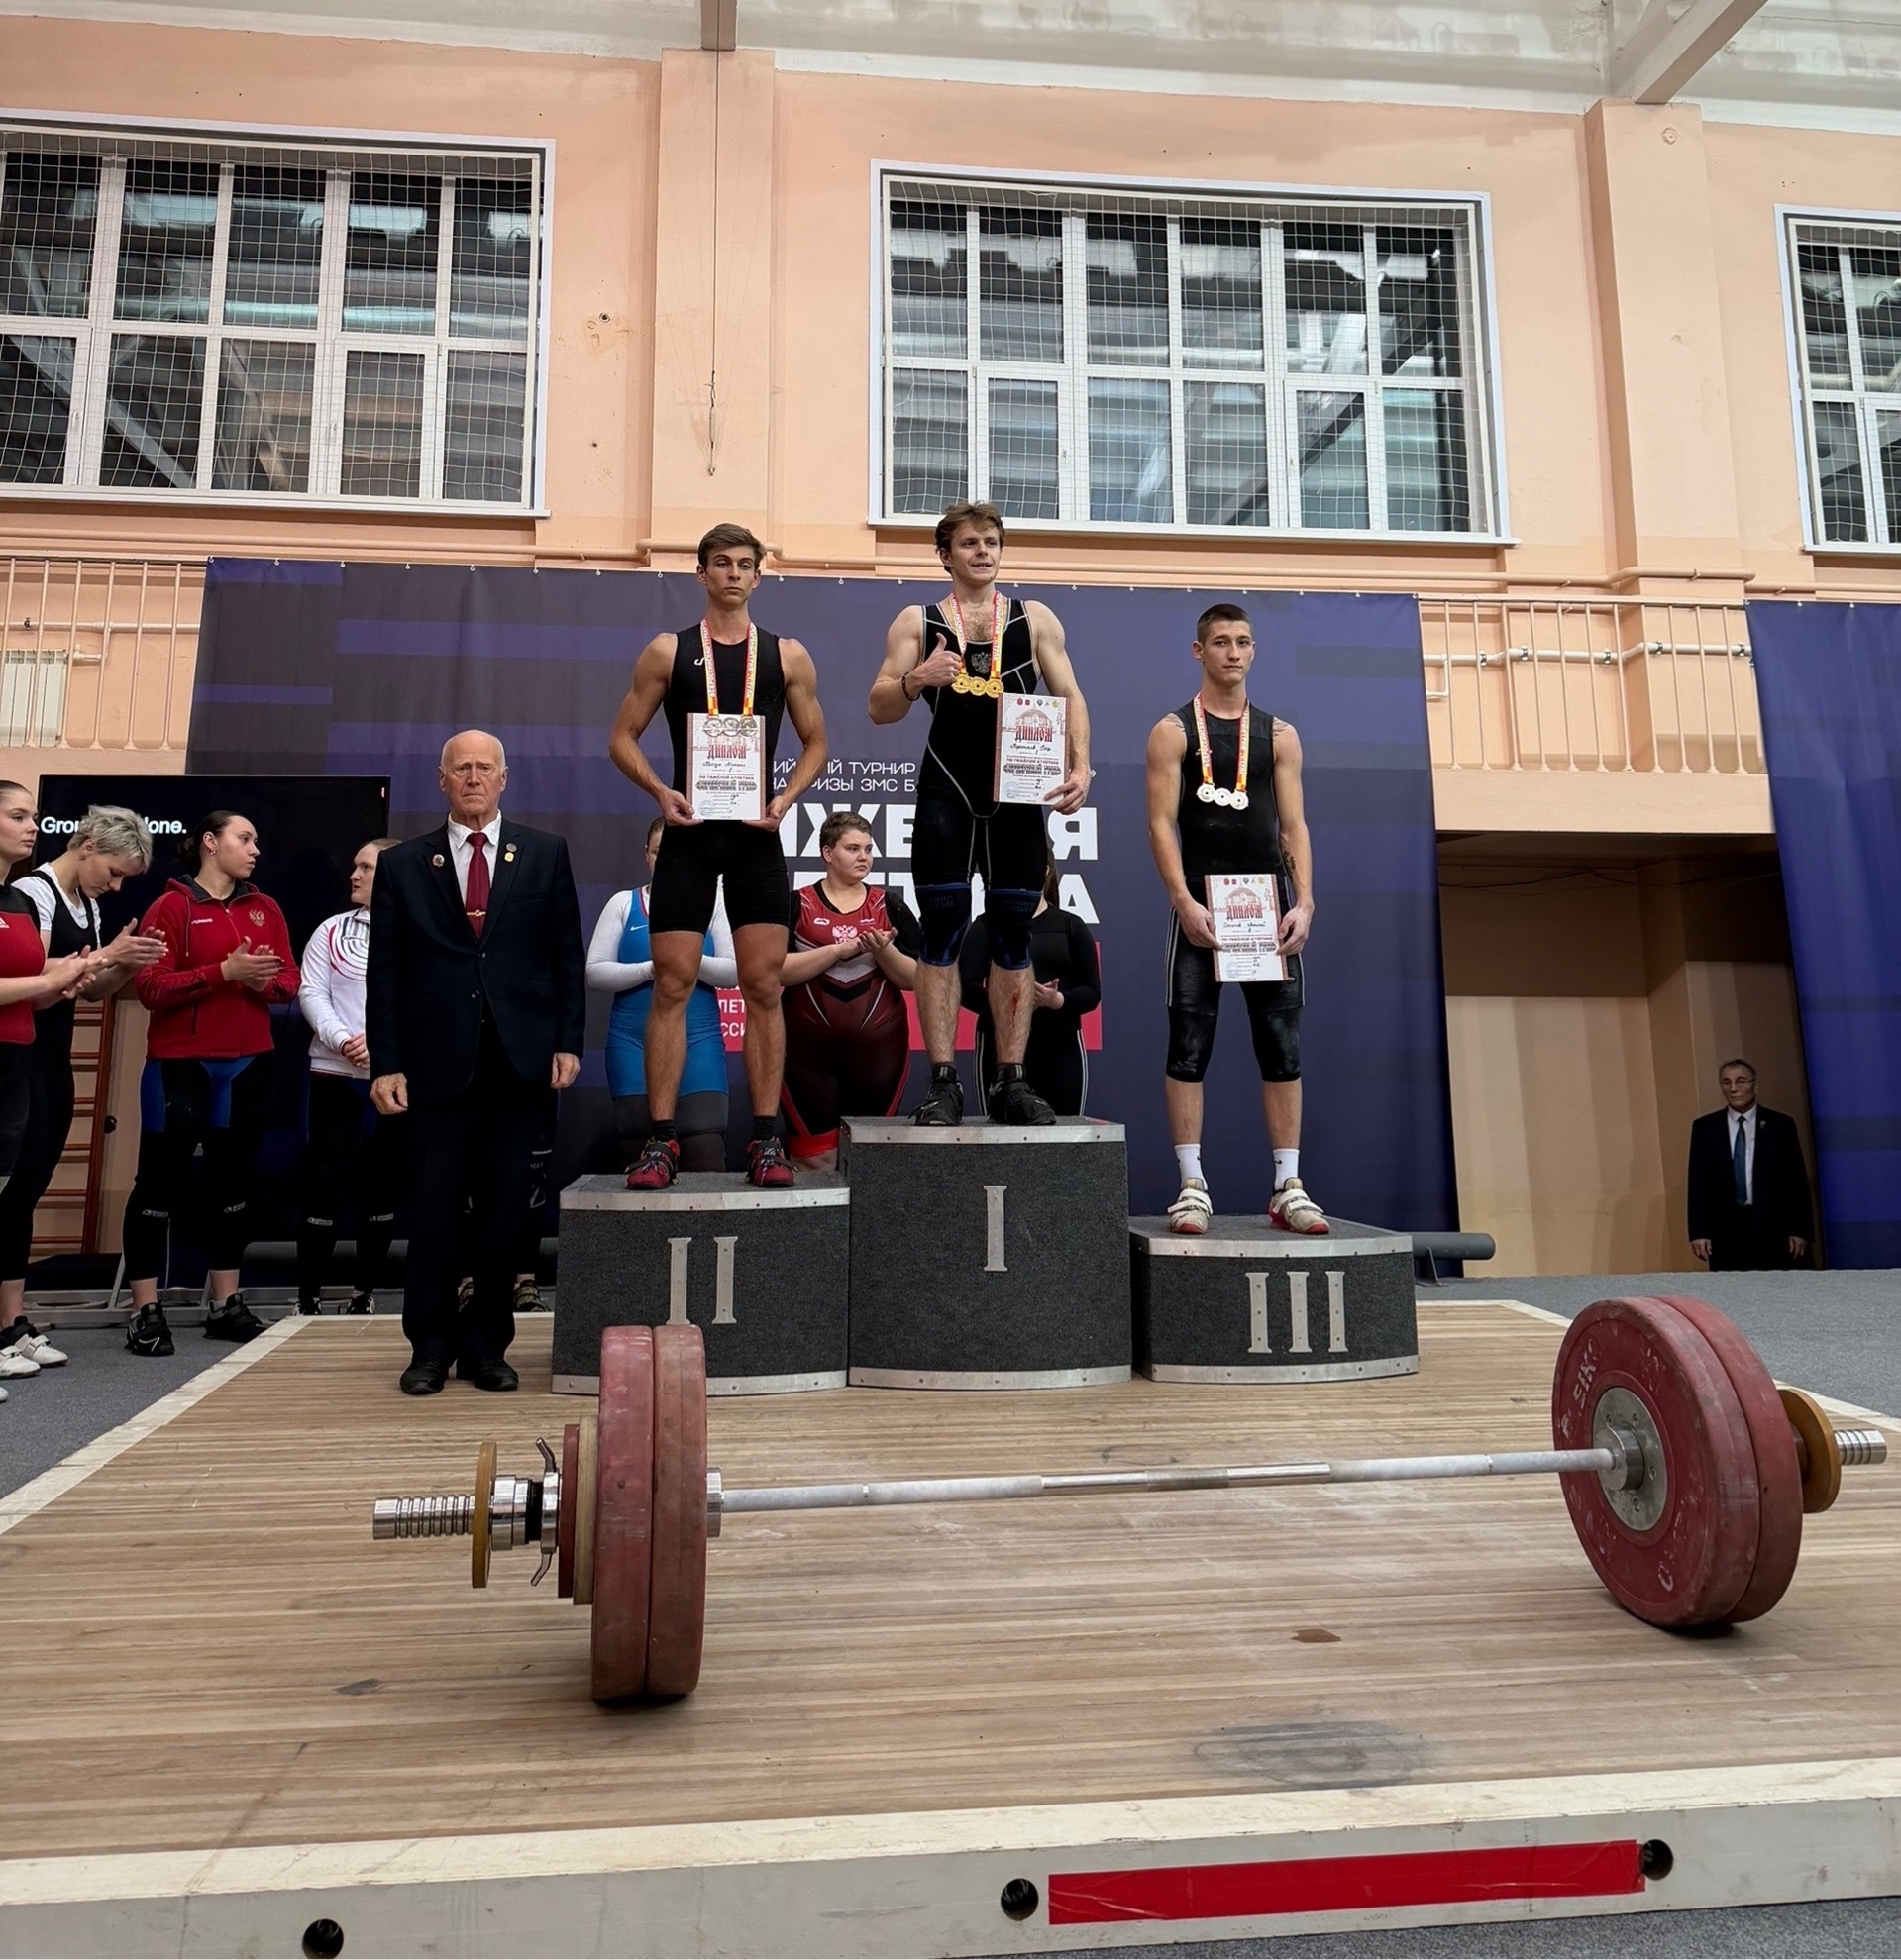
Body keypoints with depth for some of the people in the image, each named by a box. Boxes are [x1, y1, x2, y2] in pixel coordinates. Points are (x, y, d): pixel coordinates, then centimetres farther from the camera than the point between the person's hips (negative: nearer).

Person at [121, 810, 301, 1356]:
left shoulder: (266, 909, 10)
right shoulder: (170, 907, -4)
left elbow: (289, 982, 7)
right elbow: (151, 987, -13)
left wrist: (263, 982, -13)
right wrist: (225, 971, -20)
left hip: (248, 1063, 5)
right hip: (180, 1063, -5)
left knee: (232, 1179, 10)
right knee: (160, 1181, 0)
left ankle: (226, 1303, 18)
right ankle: (145, 1310, 7)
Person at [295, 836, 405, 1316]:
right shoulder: (332, 930, 8)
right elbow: (311, 993, 0)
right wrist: (343, 1041, -15)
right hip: (336, 1075, 1)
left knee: (382, 1186, 8)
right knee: (325, 1184, -1)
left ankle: (365, 1290, 20)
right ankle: (308, 1293, 11)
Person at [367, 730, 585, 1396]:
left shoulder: (544, 854, 9)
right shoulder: (402, 865, 8)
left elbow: (567, 956, 7)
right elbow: (384, 972, 5)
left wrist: (568, 1042, -1)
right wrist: (385, 1063, -2)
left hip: (518, 1058, 0)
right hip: (437, 1060, 0)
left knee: (503, 1207, 6)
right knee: (434, 1208, 3)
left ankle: (486, 1345, 17)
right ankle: (430, 1347, 17)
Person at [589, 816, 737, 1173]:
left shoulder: (709, 905, 9)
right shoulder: (623, 903, 7)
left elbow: (733, 972, 1)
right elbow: (594, 972, -1)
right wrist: (651, 968, -13)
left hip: (699, 1042, 0)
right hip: (634, 1043, 0)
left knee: (706, 1152, -8)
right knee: (640, 1152, 5)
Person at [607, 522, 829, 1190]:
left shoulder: (788, 655, 8)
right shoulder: (667, 651, 6)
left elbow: (815, 742, 12)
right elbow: (622, 738, 7)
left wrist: (785, 798, -5)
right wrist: (659, 791, -11)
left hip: (756, 835, 1)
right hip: (689, 833, 0)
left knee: (764, 987, -1)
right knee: (672, 986, -2)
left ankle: (765, 1139, 6)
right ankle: (661, 1140, 4)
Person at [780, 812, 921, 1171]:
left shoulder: (890, 906, 8)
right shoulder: (797, 905, 3)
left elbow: (916, 979, 4)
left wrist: (883, 950, -14)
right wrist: (839, 949, -16)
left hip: (878, 1048, 2)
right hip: (810, 1050, -2)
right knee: (816, 1160, 0)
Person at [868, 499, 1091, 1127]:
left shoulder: (1035, 618, 12)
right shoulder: (916, 621, 9)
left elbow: (1069, 697, 8)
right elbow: (879, 709, 5)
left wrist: (1079, 765, -8)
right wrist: (915, 680, -16)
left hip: (1019, 797, 1)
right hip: (946, 797, -1)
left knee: (1013, 936, 3)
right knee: (942, 936, -3)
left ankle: (1009, 1080, 10)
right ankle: (943, 1081, 1)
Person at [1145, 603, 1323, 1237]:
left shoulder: (1279, 734, 13)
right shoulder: (1173, 731, 4)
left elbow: (1294, 825, 8)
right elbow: (1161, 823, -5)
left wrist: (1303, 903, -5)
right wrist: (1184, 903, -17)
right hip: (1200, 905, -3)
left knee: (1281, 1047, 2)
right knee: (1189, 1047, -4)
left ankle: (1287, 1187, 8)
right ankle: (1192, 1186, 2)